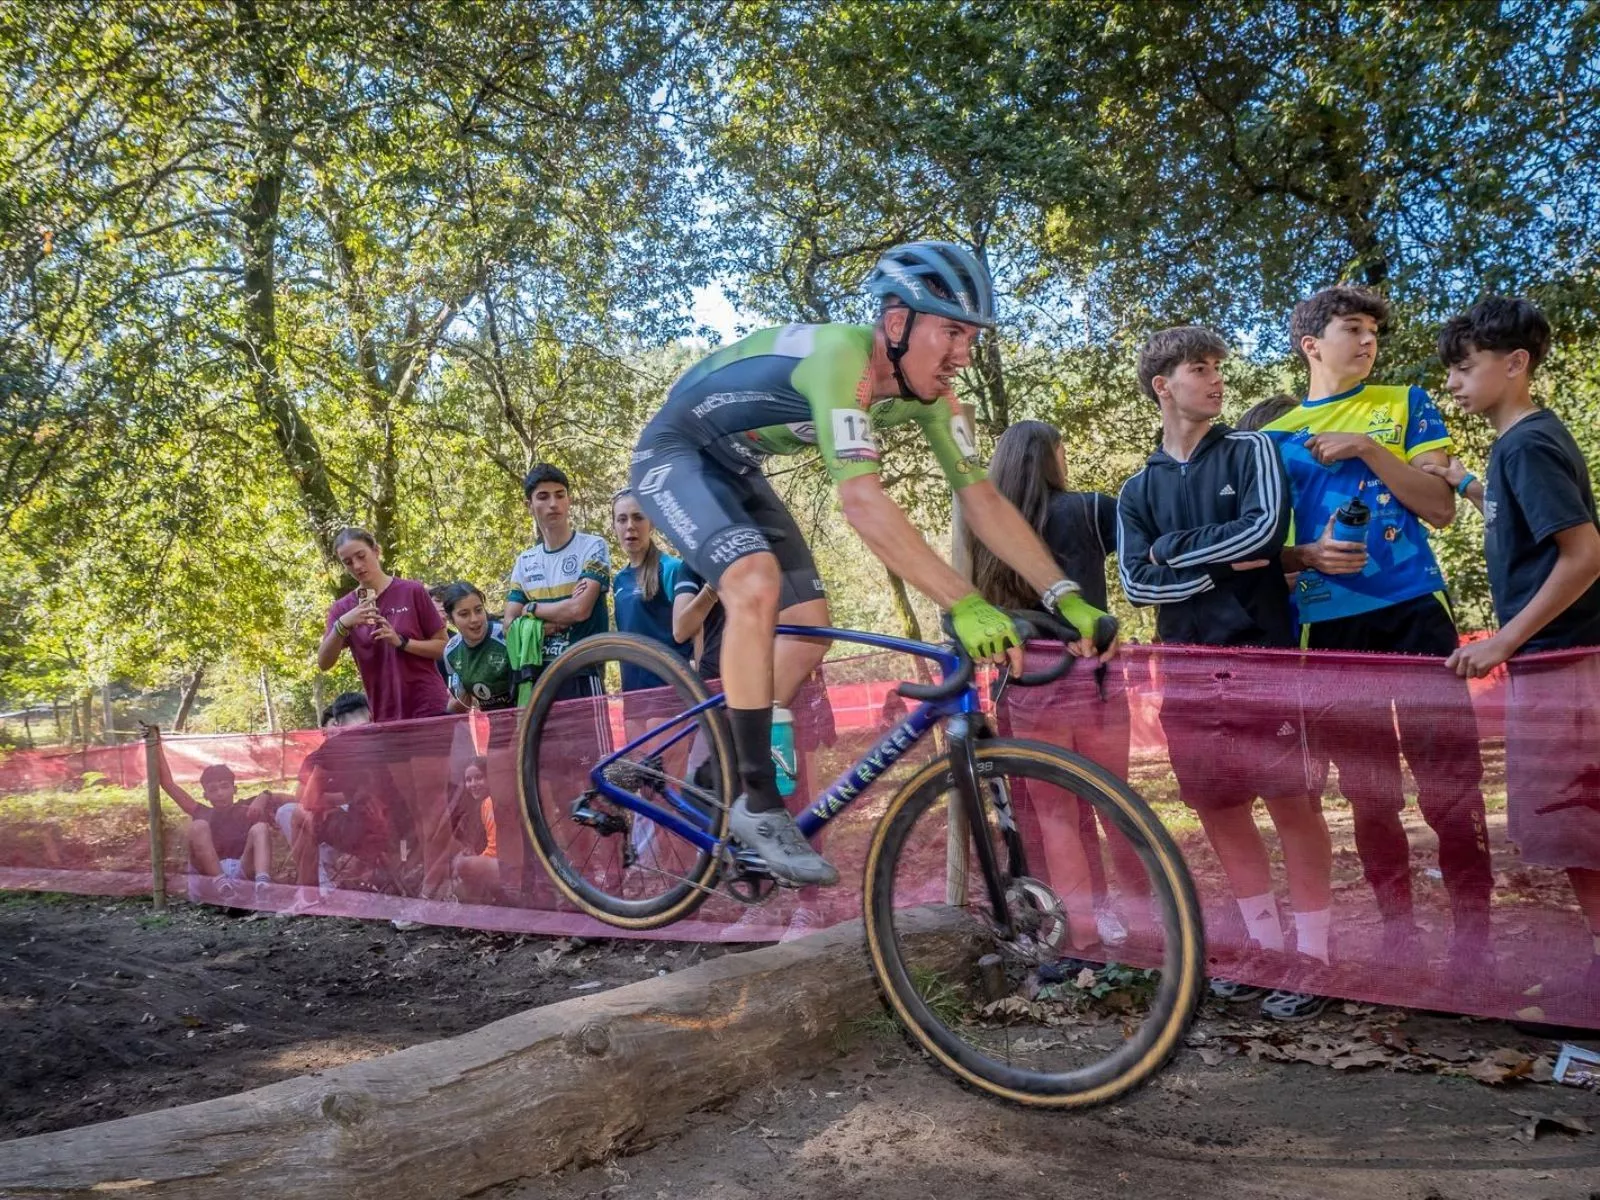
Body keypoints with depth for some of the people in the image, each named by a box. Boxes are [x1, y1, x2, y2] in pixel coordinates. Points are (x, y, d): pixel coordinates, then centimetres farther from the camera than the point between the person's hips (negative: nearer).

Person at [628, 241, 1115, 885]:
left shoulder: (928, 390, -10)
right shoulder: (842, 356, -35)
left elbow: (981, 498, -12)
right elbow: (861, 500, -46)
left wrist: (1066, 596, -22)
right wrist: (966, 605, -52)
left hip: (734, 469, 8)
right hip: (674, 454, -8)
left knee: (809, 621, 2)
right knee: (757, 583, -30)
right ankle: (757, 801, -19)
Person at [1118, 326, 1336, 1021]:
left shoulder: (1251, 452, 3)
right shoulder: (1138, 489, 12)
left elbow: (1265, 528, -15)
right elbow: (1136, 582, 0)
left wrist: (1176, 549, -5)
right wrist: (1218, 569, -11)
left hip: (1262, 654, -4)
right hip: (1186, 668, 4)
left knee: (1291, 803, -2)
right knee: (1217, 811, 10)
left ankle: (1312, 956, 8)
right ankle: (1264, 942, 24)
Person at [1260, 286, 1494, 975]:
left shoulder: (1404, 404, 10)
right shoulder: (1275, 434, 11)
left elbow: (1441, 509, 1)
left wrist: (1366, 448, -10)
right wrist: (1310, 556, -11)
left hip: (1414, 614, -1)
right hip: (1330, 629, 1)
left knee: (1449, 789, -5)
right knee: (1369, 797, 7)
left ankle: (1471, 939, 6)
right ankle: (1397, 937, 18)